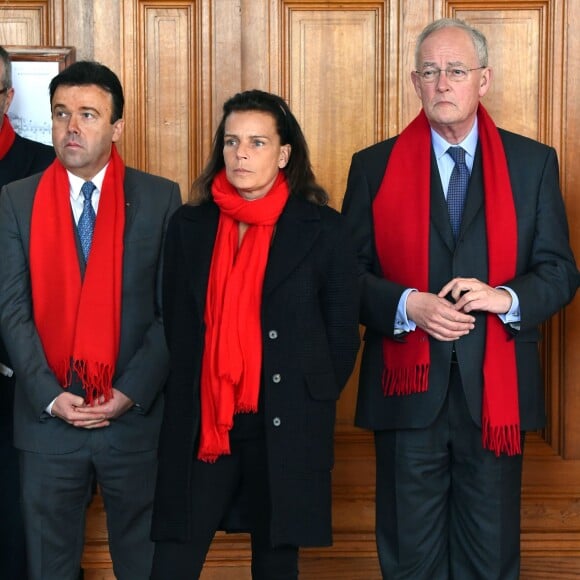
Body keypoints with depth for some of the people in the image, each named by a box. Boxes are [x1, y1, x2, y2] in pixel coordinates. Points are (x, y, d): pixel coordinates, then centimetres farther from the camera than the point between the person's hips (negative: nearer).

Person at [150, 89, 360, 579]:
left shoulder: (324, 231, -2)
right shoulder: (189, 226, 7)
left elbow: (342, 336, 3)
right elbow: (176, 326, 11)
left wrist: (309, 405, 4)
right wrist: (188, 408, 8)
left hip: (286, 429, -2)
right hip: (199, 426, 2)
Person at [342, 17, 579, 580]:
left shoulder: (533, 163, 4)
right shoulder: (374, 167, 3)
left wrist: (506, 297, -16)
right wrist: (408, 305, -17)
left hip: (495, 388, 0)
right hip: (408, 389, 0)